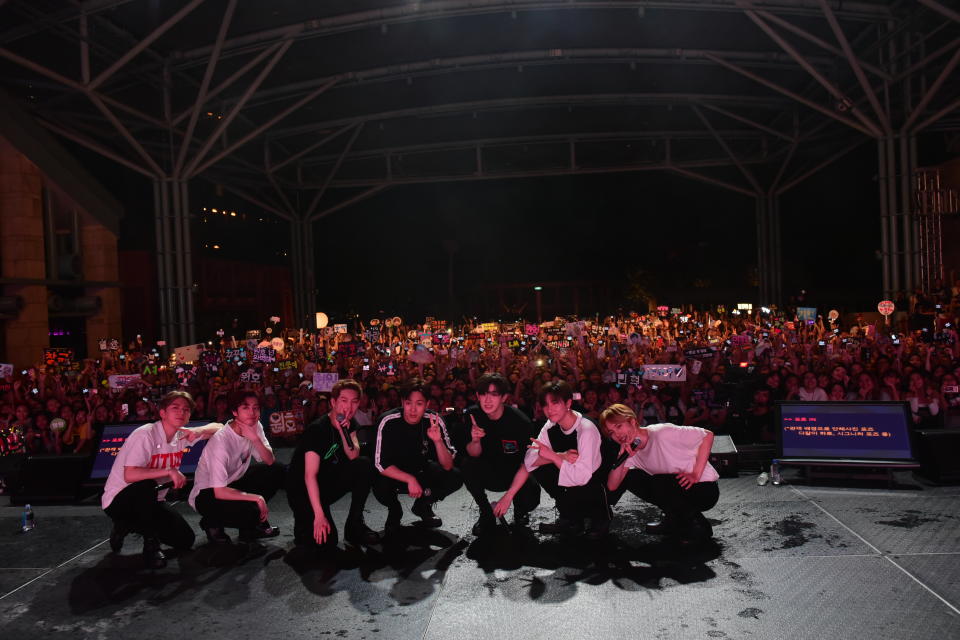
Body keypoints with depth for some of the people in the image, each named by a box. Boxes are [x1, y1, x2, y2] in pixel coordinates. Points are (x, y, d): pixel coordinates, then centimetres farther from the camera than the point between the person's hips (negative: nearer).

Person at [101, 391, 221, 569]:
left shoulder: (181, 435, -3)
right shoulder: (145, 435, -25)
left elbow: (218, 427, 2)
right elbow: (129, 475, -34)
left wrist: (200, 430, -19)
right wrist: (169, 471, -32)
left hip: (149, 501, 7)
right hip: (117, 500, -7)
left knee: (186, 540, 0)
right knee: (147, 486, -40)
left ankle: (129, 525, 19)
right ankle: (151, 544, -16)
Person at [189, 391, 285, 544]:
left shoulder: (255, 427, -7)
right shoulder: (221, 440, -28)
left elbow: (270, 461, -12)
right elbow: (219, 492, -30)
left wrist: (255, 439, -28)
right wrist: (257, 498, -26)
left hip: (233, 484, 8)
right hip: (207, 495, -8)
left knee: (278, 471, -10)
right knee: (250, 511, -32)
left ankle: (254, 523, 5)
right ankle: (212, 523, 1)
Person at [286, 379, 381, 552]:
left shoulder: (350, 423, -1)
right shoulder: (317, 429, -23)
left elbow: (353, 456, -12)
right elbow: (310, 476, -28)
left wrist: (343, 431, -27)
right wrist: (319, 515, -34)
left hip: (329, 482, 6)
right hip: (303, 489, -6)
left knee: (365, 465, -19)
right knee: (325, 540, -23)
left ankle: (355, 524, -8)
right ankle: (304, 520, 11)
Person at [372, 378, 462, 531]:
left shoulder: (434, 422, -19)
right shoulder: (388, 422, -25)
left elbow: (447, 466, -20)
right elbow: (381, 464, -24)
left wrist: (438, 441, -38)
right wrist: (410, 480, -34)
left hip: (422, 470, 2)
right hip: (394, 473, -2)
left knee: (454, 478, -21)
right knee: (380, 487, -34)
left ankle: (423, 506, 9)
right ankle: (394, 510, 4)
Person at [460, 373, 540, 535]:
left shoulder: (521, 422, -24)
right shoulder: (473, 415, -14)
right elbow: (474, 455, -11)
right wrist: (475, 440, -34)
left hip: (516, 474, -2)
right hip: (488, 474, 2)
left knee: (530, 497, -30)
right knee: (467, 466, -27)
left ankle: (520, 512, 10)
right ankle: (486, 515, -4)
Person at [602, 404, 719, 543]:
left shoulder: (661, 433, -21)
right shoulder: (630, 451, 1)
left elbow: (708, 435, -19)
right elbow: (612, 487, -6)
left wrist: (696, 475, -21)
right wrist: (621, 458, -20)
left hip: (704, 489, -7)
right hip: (674, 489, 7)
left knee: (657, 483, -31)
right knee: (629, 477, -3)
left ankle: (699, 525, -9)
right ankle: (673, 521, 6)